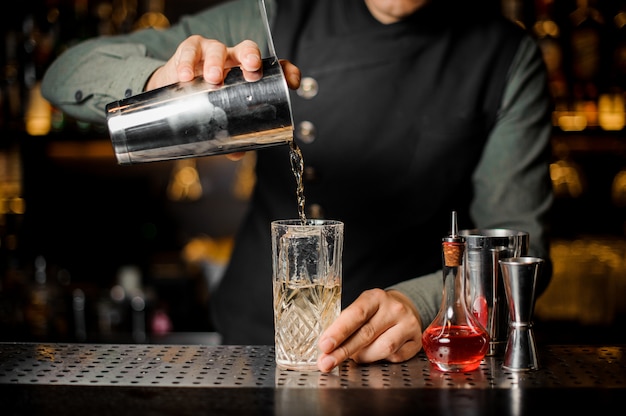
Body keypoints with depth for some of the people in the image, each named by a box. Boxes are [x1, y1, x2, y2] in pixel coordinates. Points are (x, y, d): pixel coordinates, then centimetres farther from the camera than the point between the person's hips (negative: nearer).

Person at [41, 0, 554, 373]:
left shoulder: (507, 56, 0)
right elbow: (68, 74, 2)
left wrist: (419, 305, -25)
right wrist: (158, 79, -21)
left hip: (393, 363, -1)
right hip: (249, 340, 1)